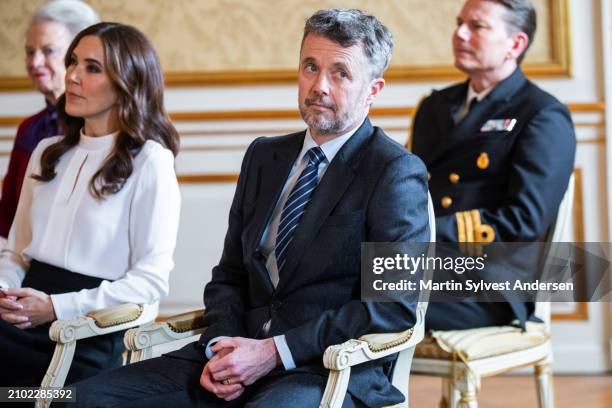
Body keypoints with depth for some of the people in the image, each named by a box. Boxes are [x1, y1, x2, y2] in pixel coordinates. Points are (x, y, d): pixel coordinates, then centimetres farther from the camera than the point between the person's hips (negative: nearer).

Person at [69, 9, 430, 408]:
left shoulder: (398, 173, -4)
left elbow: (396, 304, -12)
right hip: (243, 356, 6)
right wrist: (222, 345, -2)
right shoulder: (264, 156, 17)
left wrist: (274, 352, -15)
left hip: (332, 371, -6)